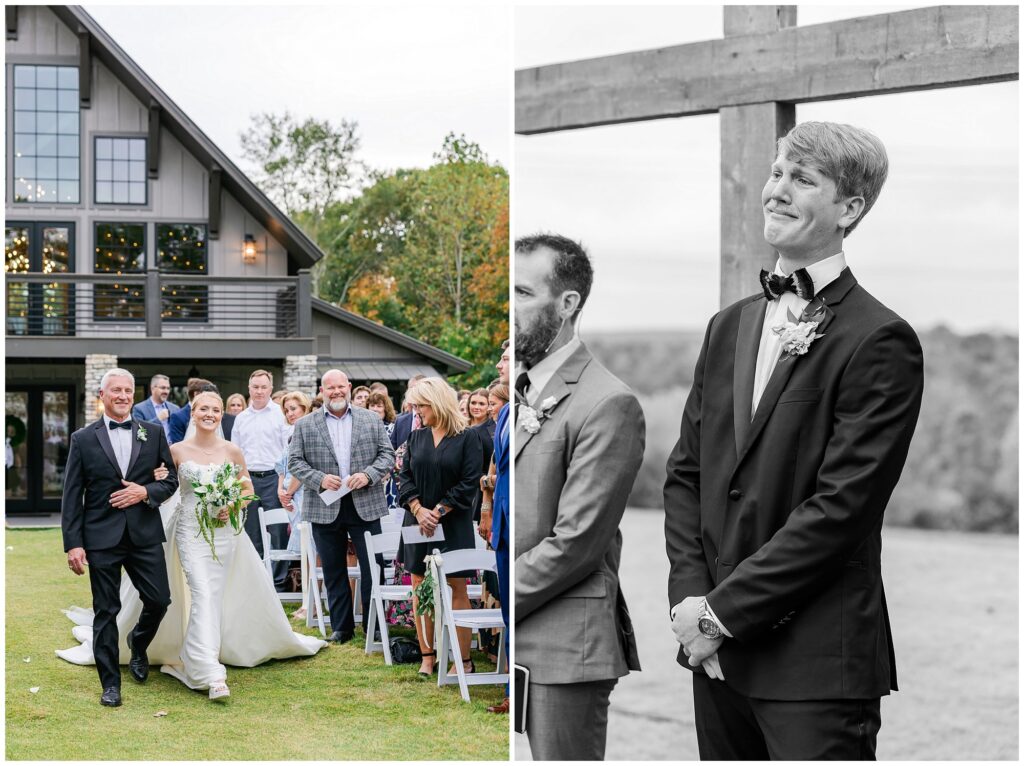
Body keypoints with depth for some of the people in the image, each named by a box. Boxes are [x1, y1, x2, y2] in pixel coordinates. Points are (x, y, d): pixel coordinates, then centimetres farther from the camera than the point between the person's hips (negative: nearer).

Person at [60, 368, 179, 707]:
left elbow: (171, 479, 9)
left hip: (145, 534, 2)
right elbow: (72, 497, 0)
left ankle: (138, 644, 35)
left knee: (159, 600, 3)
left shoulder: (153, 433, 7)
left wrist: (145, 492, -12)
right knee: (106, 611, 2)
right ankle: (110, 683, 12)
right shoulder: (83, 439, 2)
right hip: (102, 537, -2)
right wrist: (73, 544, -6)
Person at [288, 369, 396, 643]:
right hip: (325, 508, 1)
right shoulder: (305, 425, 5)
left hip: (365, 505, 0)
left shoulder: (372, 420, 6)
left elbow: (387, 454, 4)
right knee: (333, 572, 8)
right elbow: (294, 461, 2)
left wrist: (368, 475, -12)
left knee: (372, 568, 0)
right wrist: (319, 479, -13)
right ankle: (341, 627, 18)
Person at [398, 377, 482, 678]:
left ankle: (464, 660, 3)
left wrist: (438, 511, -15)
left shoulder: (466, 438, -4)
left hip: (453, 525, -4)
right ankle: (427, 657, 11)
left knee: (457, 590, -2)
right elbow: (406, 477, 6)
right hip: (419, 523, 4)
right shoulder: (416, 437, 9)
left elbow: (469, 482, -9)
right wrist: (418, 510, -10)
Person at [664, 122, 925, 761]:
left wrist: (722, 610, -13)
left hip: (817, 666, -6)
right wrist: (689, 595, -2)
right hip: (718, 654, 6)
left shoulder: (881, 342, -10)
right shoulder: (729, 326, 13)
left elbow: (840, 509, -15)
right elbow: (685, 473, 13)